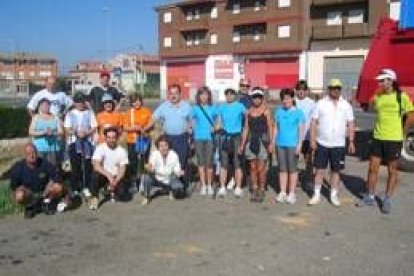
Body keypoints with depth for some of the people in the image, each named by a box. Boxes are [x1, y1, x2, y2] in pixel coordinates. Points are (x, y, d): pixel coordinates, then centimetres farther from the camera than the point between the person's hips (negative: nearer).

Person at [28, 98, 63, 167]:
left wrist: (53, 133, -14)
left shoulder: (55, 118, 11)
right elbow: (31, 132, -3)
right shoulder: (36, 117, 6)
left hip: (53, 148, 2)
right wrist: (43, 132, -15)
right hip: (39, 148, -1)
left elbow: (61, 132, 6)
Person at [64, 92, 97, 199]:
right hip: (74, 142, 0)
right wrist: (76, 133, -18)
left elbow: (94, 128, 1)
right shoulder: (70, 114, 6)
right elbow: (67, 129, 0)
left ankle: (86, 188, 11)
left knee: (88, 165, 0)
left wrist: (86, 133, -17)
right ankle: (75, 189, 11)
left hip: (87, 142, 0)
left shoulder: (89, 113, 5)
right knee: (75, 166, 2)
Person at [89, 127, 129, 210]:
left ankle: (112, 192, 12)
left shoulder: (122, 151, -7)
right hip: (103, 175, -1)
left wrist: (115, 181, -28)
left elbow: (122, 169, -10)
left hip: (116, 177, 2)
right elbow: (96, 166, -22)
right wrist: (108, 176, -34)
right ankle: (95, 198, -13)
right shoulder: (100, 148, -11)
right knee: (95, 175, -33)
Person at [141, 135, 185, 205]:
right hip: (157, 180, 0)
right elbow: (151, 168, -34)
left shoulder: (174, 155, -16)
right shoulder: (154, 154, -20)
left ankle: (172, 191, 10)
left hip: (170, 180, 0)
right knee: (147, 176, -30)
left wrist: (179, 173, -35)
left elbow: (177, 170, -12)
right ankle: (146, 197, -5)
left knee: (179, 188, -29)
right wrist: (149, 167, -57)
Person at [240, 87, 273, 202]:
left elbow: (270, 127, -4)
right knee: (253, 167, 8)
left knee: (261, 168, -3)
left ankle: (261, 190, 10)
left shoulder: (266, 111, -2)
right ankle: (254, 190, 19)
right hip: (251, 140, 4)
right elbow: (246, 128, 11)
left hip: (263, 141, -4)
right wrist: (242, 143, 8)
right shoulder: (248, 112, 9)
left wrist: (271, 143, -10)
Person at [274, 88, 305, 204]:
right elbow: (276, 128, 11)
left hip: (292, 144, -4)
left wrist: (299, 145, -11)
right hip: (280, 144, 4)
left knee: (292, 169, 3)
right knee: (282, 169, 9)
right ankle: (282, 192, 17)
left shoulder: (298, 112, -3)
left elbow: (301, 129, -5)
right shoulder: (278, 111, 7)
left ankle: (291, 193, 12)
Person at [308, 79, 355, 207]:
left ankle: (334, 195, 20)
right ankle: (316, 195, 14)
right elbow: (314, 122, -1)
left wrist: (351, 141, -1)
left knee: (335, 171, 8)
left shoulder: (346, 105, 4)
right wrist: (312, 139, -7)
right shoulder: (321, 103, 0)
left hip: (338, 144, 1)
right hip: (322, 143, -1)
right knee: (319, 169, 4)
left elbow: (350, 124, 5)